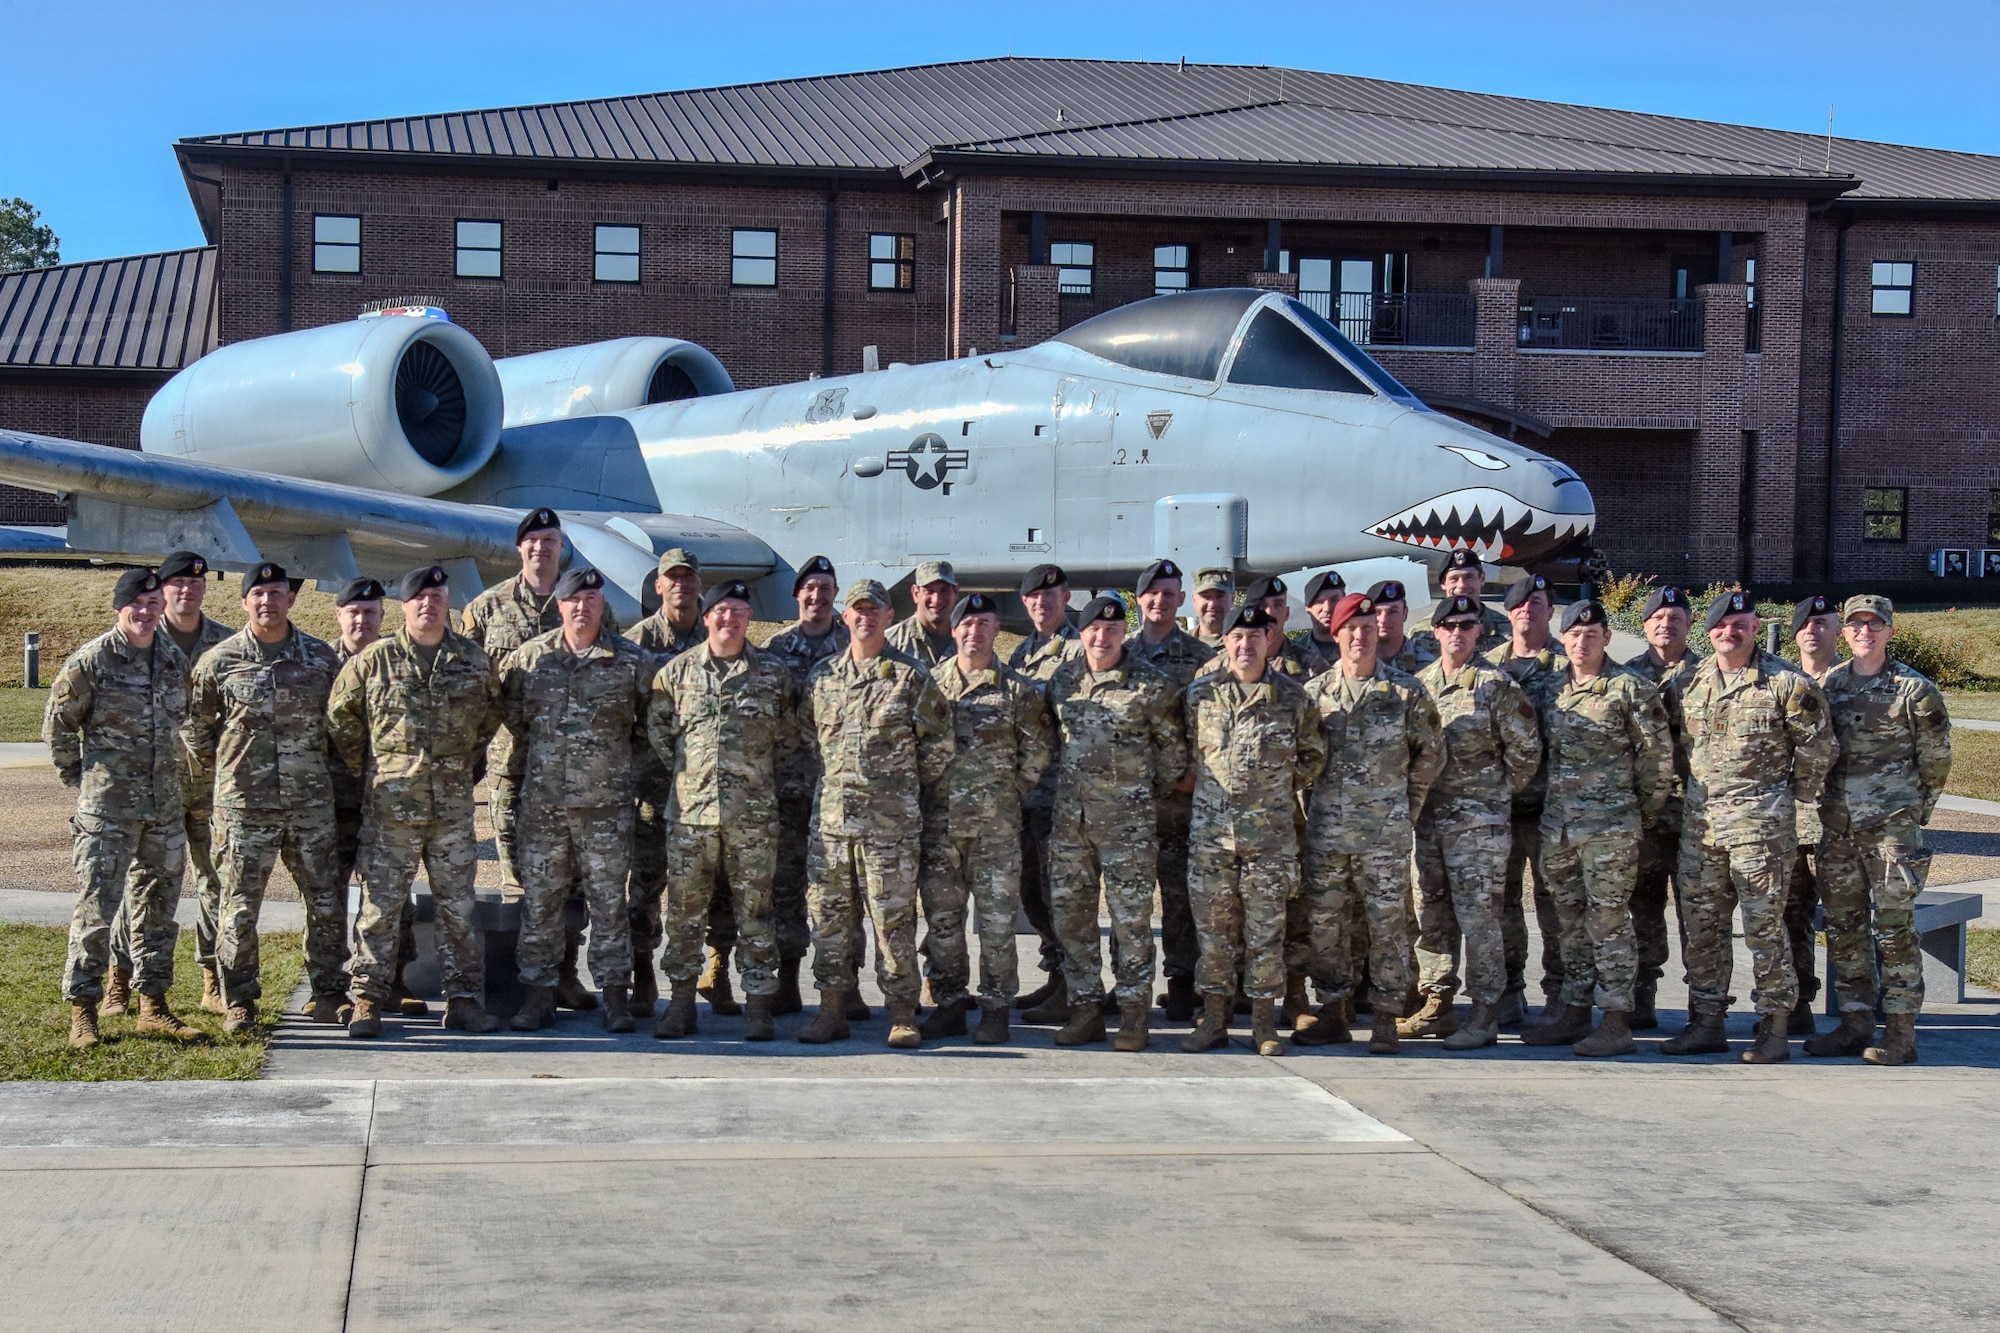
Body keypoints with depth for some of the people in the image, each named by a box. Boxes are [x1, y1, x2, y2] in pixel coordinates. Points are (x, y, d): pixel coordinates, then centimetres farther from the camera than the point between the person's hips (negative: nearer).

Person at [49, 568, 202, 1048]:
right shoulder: (90, 661, -7)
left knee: (158, 908, 10)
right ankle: (83, 1011, 2)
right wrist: (79, 779, 2)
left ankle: (153, 1004, 19)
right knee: (96, 908, -4)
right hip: (107, 808, -5)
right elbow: (57, 725, 0)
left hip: (166, 806, 5)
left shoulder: (176, 661, 8)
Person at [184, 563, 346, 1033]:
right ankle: (239, 1001, 10)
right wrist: (215, 773, 11)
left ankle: (328, 993, 18)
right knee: (240, 907, 0)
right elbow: (196, 728, 10)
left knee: (326, 901, 6)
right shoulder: (219, 661, 1)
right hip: (244, 806, -2)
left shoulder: (321, 657, 6)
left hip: (311, 803, 2)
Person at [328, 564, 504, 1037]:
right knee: (381, 905, -1)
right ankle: (367, 1001, 6)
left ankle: (464, 999, 13)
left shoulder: (475, 660, 6)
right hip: (390, 804, -2)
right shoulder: (374, 660, 0)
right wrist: (366, 769, 9)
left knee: (458, 906, 6)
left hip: (454, 805, 2)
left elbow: (490, 715, 21)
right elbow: (340, 717, 9)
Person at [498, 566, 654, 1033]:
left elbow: (652, 718, 11)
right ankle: (538, 994, 12)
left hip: (606, 801, -2)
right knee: (539, 899, 5)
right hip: (542, 799, 2)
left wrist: (625, 755, 7)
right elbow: (510, 710, 18)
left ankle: (616, 994, 8)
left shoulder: (631, 660, 1)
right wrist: (534, 754, 14)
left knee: (609, 899, 1)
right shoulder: (529, 657, 5)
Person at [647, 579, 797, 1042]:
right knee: (684, 908, 4)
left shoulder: (773, 674, 7)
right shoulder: (677, 670, 8)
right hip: (689, 808, 1)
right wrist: (681, 770, 9)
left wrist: (759, 774, 9)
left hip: (753, 813, -1)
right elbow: (656, 727, 15)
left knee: (754, 909, 1)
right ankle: (681, 1003, 13)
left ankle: (758, 1004, 6)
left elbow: (790, 734, 13)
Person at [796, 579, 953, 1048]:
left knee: (894, 917, -2)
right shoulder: (822, 676, 12)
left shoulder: (911, 676, 0)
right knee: (829, 915, 6)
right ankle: (832, 1009, 14)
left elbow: (939, 741, 3)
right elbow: (805, 736, 22)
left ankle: (902, 1013, 5)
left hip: (891, 821, -4)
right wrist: (828, 782, 15)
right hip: (830, 816, 4)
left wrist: (909, 784, 6)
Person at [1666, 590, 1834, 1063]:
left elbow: (1816, 745, 0)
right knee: (1702, 926, 8)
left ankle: (1774, 1029, 3)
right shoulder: (1693, 682, 10)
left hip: (1760, 821, -5)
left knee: (1764, 926, -4)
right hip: (1699, 820, 6)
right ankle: (1707, 1024, 17)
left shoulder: (1786, 682, -5)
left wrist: (1797, 795, 5)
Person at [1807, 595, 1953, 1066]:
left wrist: (1916, 812, 6)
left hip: (1892, 828, -5)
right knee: (1843, 928, 8)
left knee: (1893, 928, -5)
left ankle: (1901, 1031, 1)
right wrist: (1827, 801, 13)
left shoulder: (1914, 689, -3)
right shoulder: (1828, 684, 9)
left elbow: (1936, 759, 3)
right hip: (1838, 828, 5)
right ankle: (1855, 1023, 17)